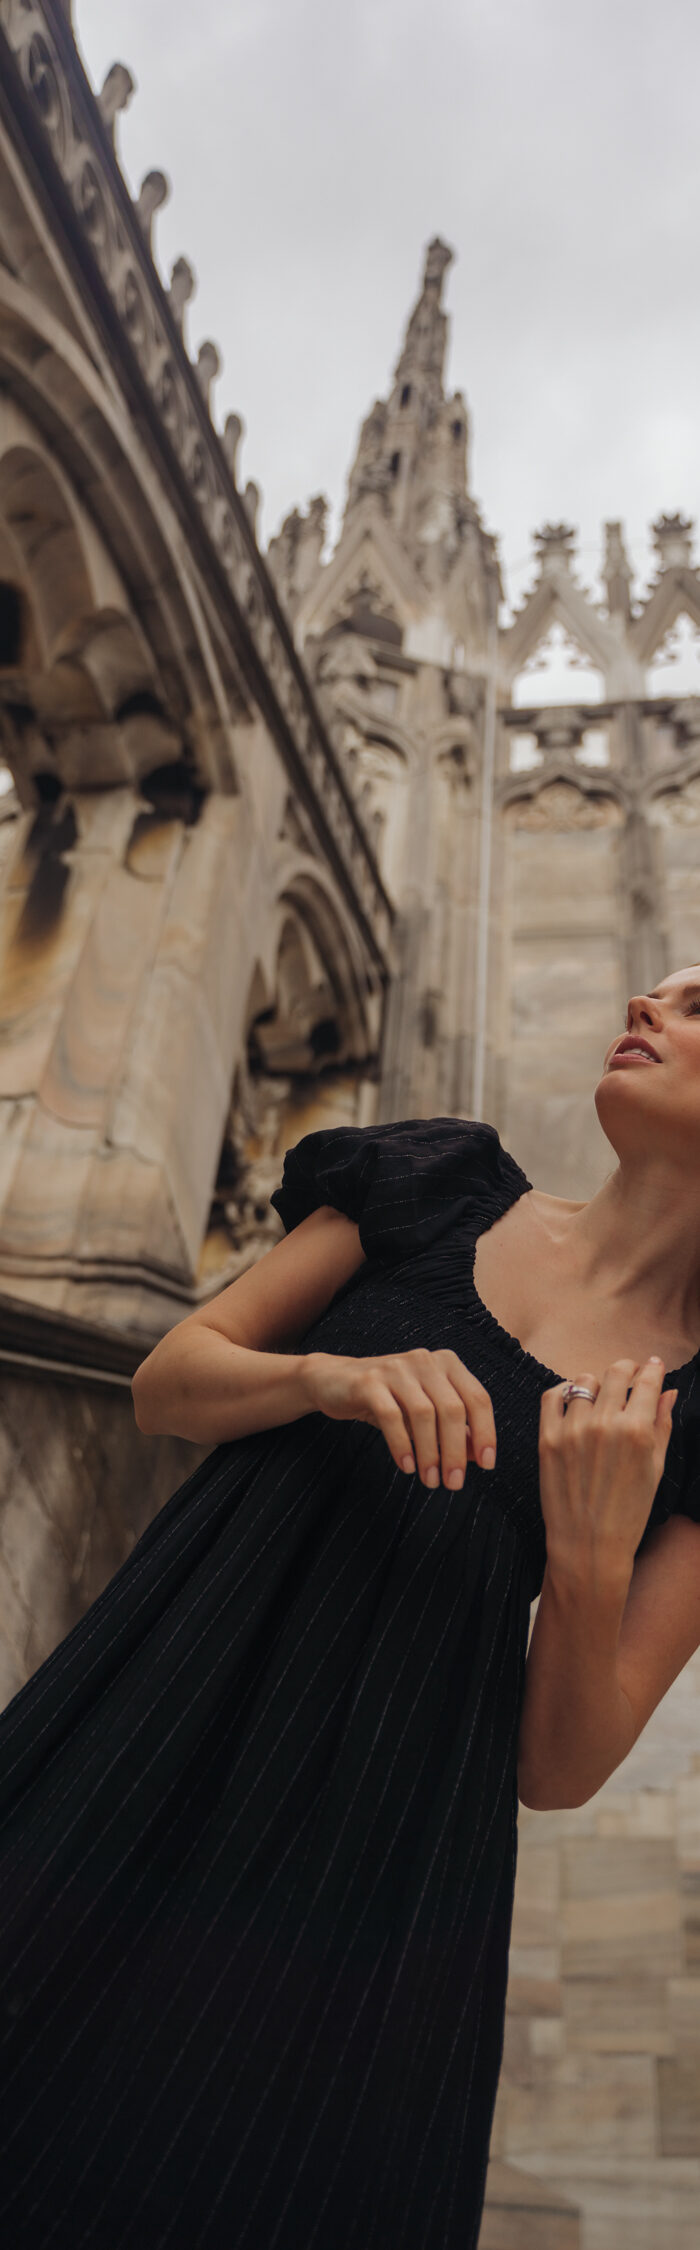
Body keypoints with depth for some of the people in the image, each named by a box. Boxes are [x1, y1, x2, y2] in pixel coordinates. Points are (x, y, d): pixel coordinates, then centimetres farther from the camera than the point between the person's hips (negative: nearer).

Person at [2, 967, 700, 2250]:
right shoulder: (446, 1184, 4)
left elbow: (560, 1771, -2)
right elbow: (164, 1386, 3)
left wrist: (590, 1555, -20)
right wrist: (328, 1376, -18)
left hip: (383, 1848, -1)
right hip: (160, 1727, 1)